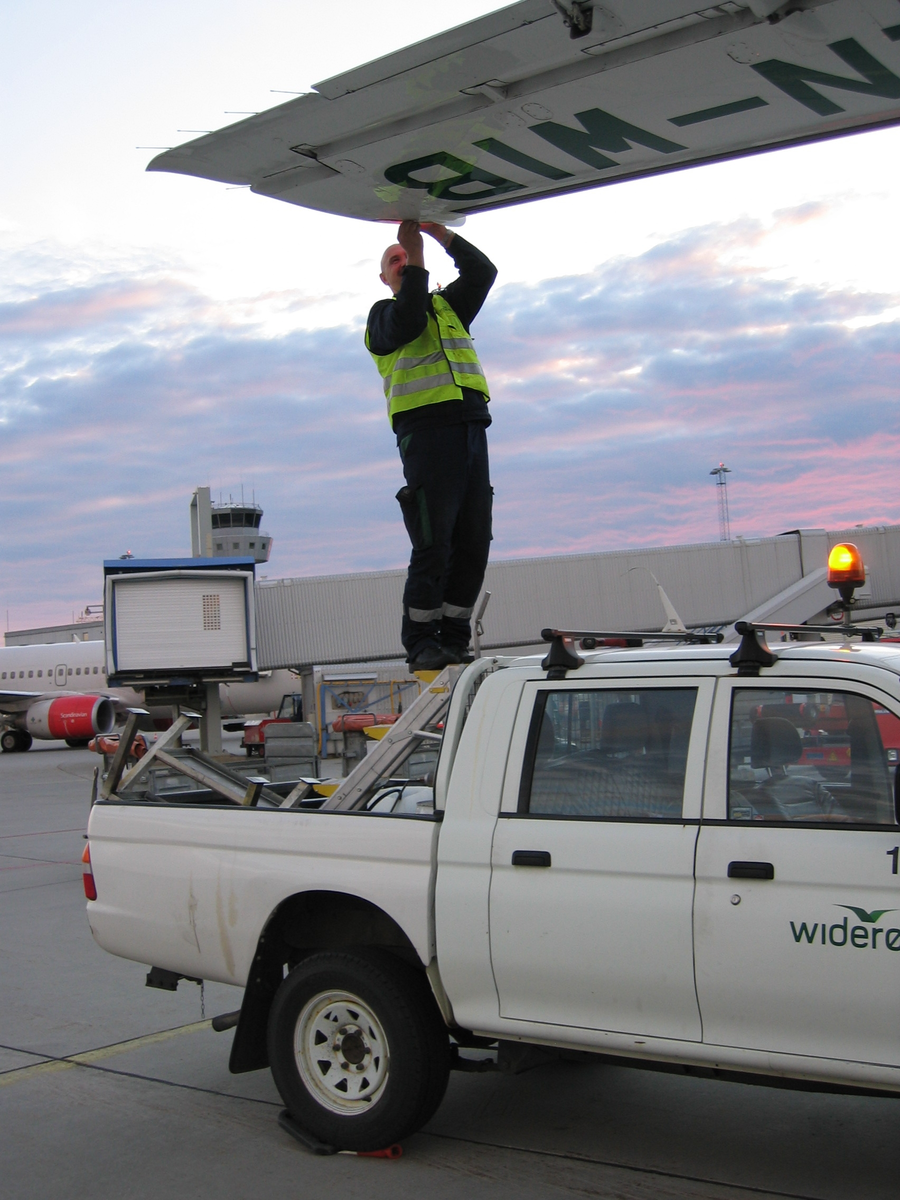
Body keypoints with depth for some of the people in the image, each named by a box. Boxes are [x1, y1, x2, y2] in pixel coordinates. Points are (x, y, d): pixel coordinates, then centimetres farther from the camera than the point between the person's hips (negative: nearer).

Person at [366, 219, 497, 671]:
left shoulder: (448, 306, 27)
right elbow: (408, 323, -11)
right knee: (432, 546, -11)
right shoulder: (383, 315, 12)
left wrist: (441, 234, 6)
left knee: (474, 544, 1)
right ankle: (421, 643, -5)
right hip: (425, 430, -5)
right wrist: (415, 254, -7)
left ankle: (453, 639, 6)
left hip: (471, 429, 6)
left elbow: (483, 271, 15)